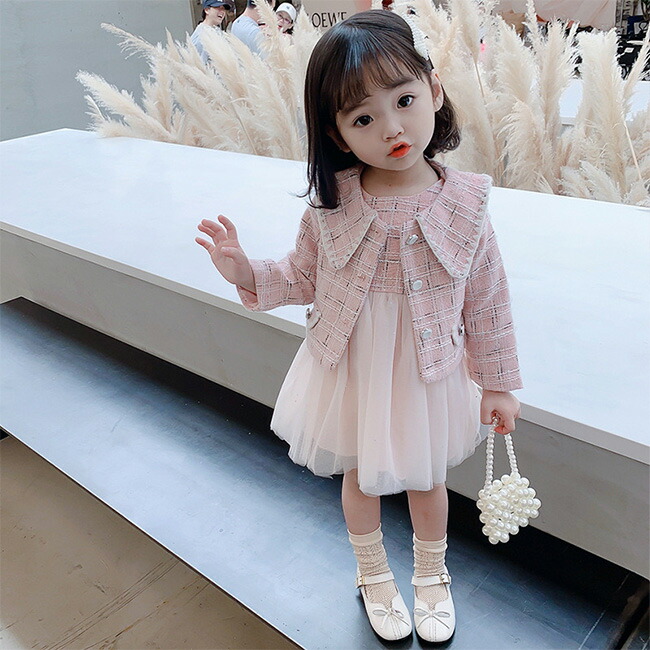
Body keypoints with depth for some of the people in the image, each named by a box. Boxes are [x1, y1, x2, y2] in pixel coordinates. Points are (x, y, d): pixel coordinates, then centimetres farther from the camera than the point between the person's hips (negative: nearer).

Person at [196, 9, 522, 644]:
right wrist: (248, 272, -17)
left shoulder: (464, 207, -17)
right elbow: (303, 277, 0)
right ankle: (374, 576, 52)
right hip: (349, 372, 1)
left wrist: (498, 383, 0)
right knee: (359, 476, 22)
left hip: (428, 376, -1)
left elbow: (487, 304, -8)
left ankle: (431, 577, 53)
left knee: (426, 481, 21)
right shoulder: (331, 207, -15)